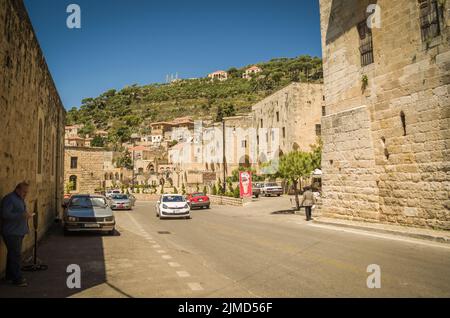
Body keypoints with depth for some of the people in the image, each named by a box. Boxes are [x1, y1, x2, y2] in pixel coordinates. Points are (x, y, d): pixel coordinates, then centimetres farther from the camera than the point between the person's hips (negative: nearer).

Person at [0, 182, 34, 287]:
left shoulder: (20, 199, 17)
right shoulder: (9, 199, -14)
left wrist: (27, 215, 9)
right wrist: (22, 215, -25)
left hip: (18, 232, 9)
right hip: (11, 233, -9)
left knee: (13, 254, 15)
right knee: (16, 255, -8)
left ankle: (10, 276, 24)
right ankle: (17, 279, -2)